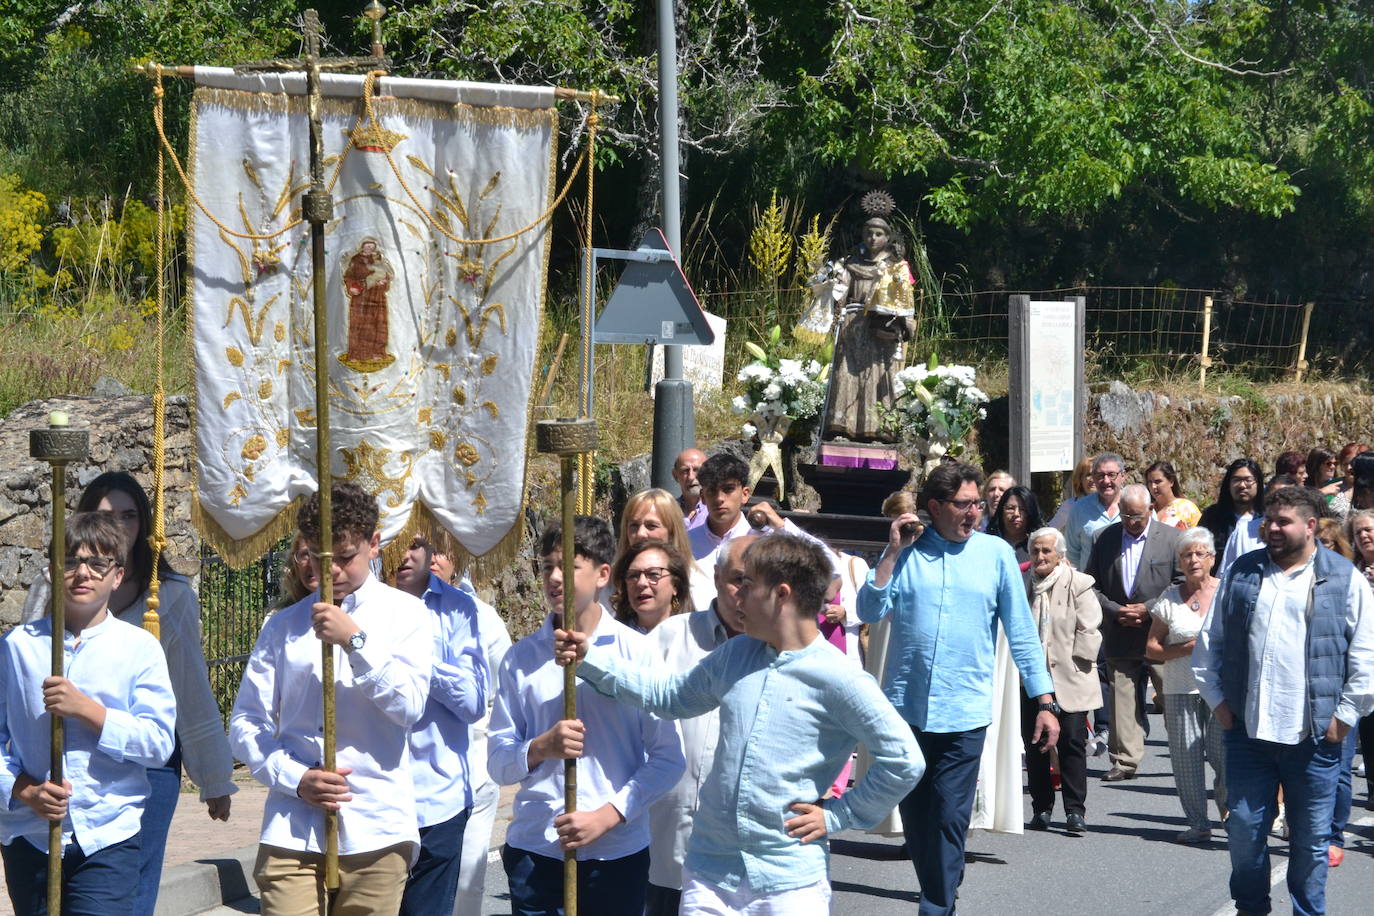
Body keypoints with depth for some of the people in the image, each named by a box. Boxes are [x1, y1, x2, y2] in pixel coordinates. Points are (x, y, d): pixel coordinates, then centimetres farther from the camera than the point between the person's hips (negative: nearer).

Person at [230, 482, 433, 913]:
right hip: (293, 832, 1)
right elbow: (245, 723, 9)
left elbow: (408, 707, -5)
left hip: (376, 831, -1)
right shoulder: (283, 625, 12)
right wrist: (296, 779, -6)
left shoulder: (405, 613, 8)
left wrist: (355, 639, -13)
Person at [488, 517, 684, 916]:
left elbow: (668, 759, -2)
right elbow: (498, 761, 6)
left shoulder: (637, 651, 1)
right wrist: (541, 748, -14)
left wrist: (606, 816, -11)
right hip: (533, 850, 1)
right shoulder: (521, 658, 6)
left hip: (617, 851, -1)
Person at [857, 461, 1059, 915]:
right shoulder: (906, 551, 4)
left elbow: (1022, 633, 4)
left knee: (950, 817, -5)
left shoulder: (995, 553, 2)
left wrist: (1046, 703, 0)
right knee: (914, 812, 10)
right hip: (907, 706, 2)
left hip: (965, 712, -2)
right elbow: (869, 611, -6)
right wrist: (893, 551, -9)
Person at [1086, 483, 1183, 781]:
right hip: (1120, 634, 2)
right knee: (1123, 700, -1)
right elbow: (1092, 584, 9)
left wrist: (1148, 609, -11)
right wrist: (1116, 611, -6)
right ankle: (1125, 762, 1)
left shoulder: (1172, 538, -1)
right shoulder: (1105, 538, 8)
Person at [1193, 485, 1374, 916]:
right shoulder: (1241, 573, 8)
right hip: (1248, 732, 2)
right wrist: (1217, 700, 6)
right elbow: (1210, 641, 12)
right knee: (1245, 829, 6)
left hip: (1314, 736, -2)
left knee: (1311, 838, 6)